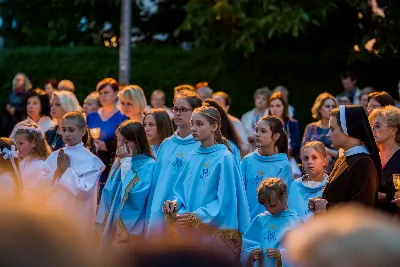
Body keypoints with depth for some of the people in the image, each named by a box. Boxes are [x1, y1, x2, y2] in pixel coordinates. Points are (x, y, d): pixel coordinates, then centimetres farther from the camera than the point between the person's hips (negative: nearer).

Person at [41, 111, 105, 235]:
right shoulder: (54, 156, 7)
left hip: (77, 218, -5)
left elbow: (84, 192, -16)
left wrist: (67, 170, -14)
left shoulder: (91, 160, -7)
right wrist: (57, 170, -11)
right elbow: (41, 187, 3)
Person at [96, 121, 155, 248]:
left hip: (132, 227, -7)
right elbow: (108, 193, 13)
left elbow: (133, 191, -23)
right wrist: (101, 223, 11)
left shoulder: (148, 165, -10)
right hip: (113, 225, 7)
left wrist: (126, 163, -15)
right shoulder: (118, 163, 12)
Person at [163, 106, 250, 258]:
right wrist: (174, 204, -4)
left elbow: (225, 201, -12)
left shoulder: (224, 158, -8)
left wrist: (196, 216, -17)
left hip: (214, 230, -6)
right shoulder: (193, 157, 12)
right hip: (189, 230, 6)